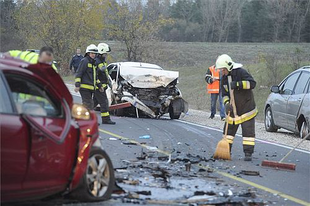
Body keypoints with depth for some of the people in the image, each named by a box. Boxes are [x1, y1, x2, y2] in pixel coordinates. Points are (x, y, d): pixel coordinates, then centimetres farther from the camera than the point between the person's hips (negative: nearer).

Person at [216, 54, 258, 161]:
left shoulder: (241, 72, -16)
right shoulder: (224, 78, 5)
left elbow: (252, 83, -26)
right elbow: (224, 93, 4)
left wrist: (237, 84, -32)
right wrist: (227, 103, -15)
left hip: (246, 108, -6)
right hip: (233, 109, 6)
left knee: (248, 131, -5)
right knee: (229, 129, 9)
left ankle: (248, 153, -3)